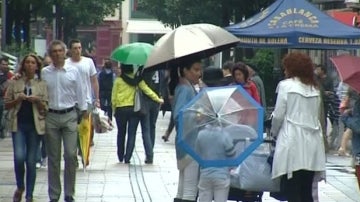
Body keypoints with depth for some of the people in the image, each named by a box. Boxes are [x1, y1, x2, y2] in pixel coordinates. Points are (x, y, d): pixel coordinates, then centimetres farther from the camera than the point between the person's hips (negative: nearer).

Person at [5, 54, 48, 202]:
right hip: (18, 124, 0)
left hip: (35, 125, 0)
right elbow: (6, 105, 8)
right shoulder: (15, 83, 7)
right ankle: (20, 187, 10)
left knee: (31, 161, 1)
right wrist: (17, 99, -10)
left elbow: (46, 107, 6)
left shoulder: (42, 85, 6)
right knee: (19, 157, -15)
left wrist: (37, 100, -13)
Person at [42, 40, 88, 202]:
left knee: (71, 155, -6)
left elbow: (80, 92, 7)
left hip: (69, 116, 0)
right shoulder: (44, 73, 2)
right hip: (51, 117, 0)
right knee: (53, 158, 5)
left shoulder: (73, 71, 2)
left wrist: (84, 111, 7)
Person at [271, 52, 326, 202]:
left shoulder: (286, 85, -3)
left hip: (292, 143, -5)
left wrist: (274, 132, 13)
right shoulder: (314, 88, 13)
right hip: (312, 144, 5)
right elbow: (318, 116, 13)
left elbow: (278, 115, -3)